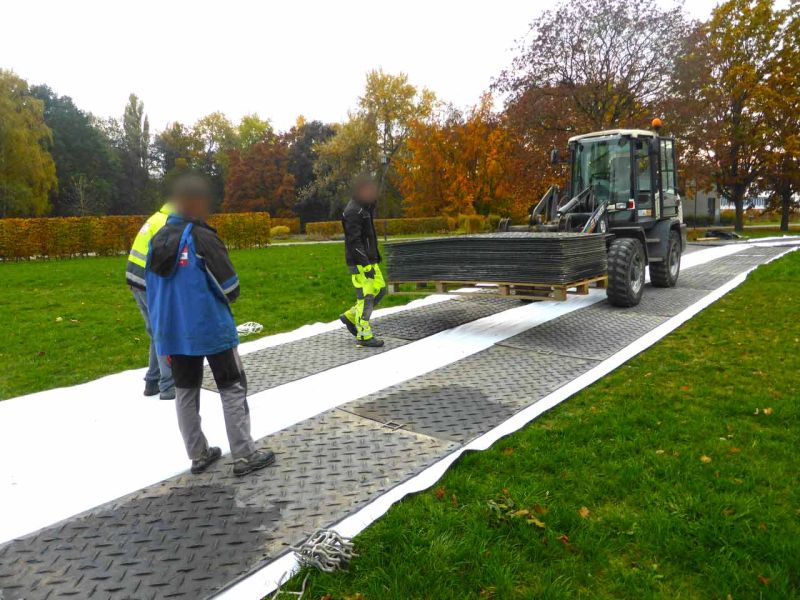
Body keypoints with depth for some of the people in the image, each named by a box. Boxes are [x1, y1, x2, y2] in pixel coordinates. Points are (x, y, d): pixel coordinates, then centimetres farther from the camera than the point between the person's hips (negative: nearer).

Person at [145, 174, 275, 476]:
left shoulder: (157, 240, 7)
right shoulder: (202, 238, -15)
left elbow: (154, 290, 11)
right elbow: (230, 288, -14)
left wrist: (161, 331, 18)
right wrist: (224, 297, 10)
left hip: (172, 331, 7)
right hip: (211, 329, -6)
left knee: (185, 392, 15)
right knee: (232, 389, 4)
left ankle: (198, 455, 24)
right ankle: (244, 456, 7)